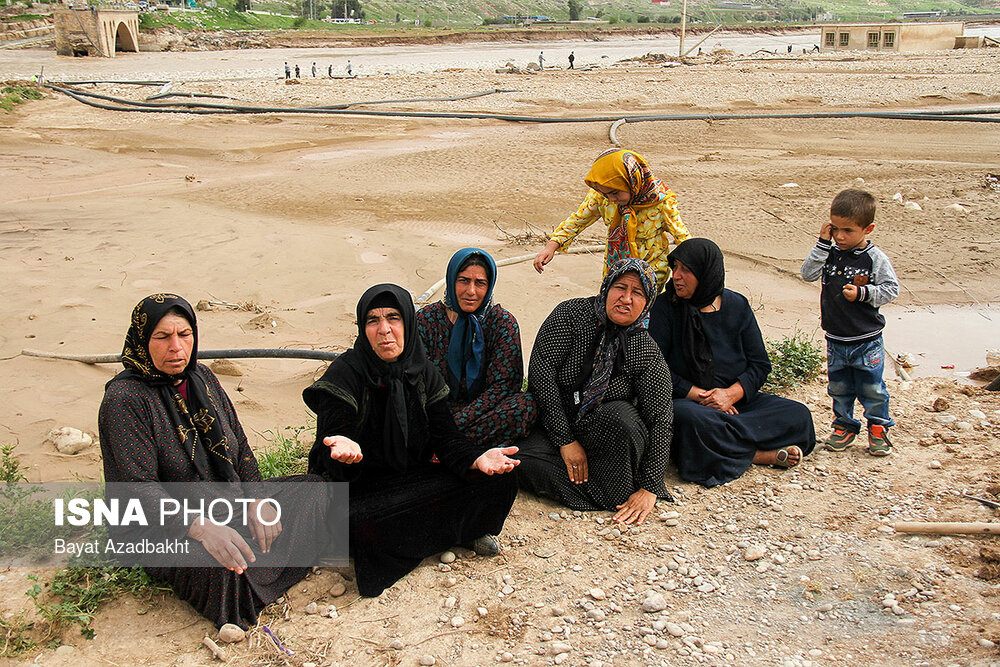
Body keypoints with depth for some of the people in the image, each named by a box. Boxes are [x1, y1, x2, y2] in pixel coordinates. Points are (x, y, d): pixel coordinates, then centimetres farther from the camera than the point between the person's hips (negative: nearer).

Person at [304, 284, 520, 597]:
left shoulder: (423, 372, 0)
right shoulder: (344, 374, -14)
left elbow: (445, 438, -1)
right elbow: (332, 464, -18)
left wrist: (477, 459, -23)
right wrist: (346, 452, -44)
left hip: (416, 474, 4)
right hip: (362, 484, -3)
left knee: (499, 480, -16)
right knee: (359, 521, -38)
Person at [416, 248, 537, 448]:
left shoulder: (503, 323, -3)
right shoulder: (427, 319, -1)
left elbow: (501, 385, -9)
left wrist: (456, 422, -21)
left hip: (483, 410, 1)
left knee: (525, 405, -31)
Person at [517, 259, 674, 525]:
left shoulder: (647, 352, -9)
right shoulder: (572, 314, -11)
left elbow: (660, 420, -13)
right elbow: (541, 370, -17)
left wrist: (649, 488, -22)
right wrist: (566, 440, -22)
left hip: (603, 434, 0)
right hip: (554, 424, 0)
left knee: (620, 414, -33)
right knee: (523, 461, -29)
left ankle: (619, 492, -14)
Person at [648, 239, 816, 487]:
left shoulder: (737, 306, 4)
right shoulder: (666, 306, -3)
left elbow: (760, 364, 4)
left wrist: (732, 393, -14)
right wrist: (699, 395, -15)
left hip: (736, 399, 3)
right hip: (685, 400, -2)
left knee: (798, 415, -16)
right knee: (687, 418, -38)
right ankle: (760, 454, -19)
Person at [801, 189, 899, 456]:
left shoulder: (875, 259, -11)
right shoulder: (830, 254, -1)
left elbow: (891, 289, -9)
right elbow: (808, 273, -11)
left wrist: (862, 293, -22)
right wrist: (823, 244, -14)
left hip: (867, 341, -3)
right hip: (835, 339, 4)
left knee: (872, 388, 6)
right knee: (839, 387, 14)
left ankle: (878, 427, 25)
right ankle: (844, 425, 31)